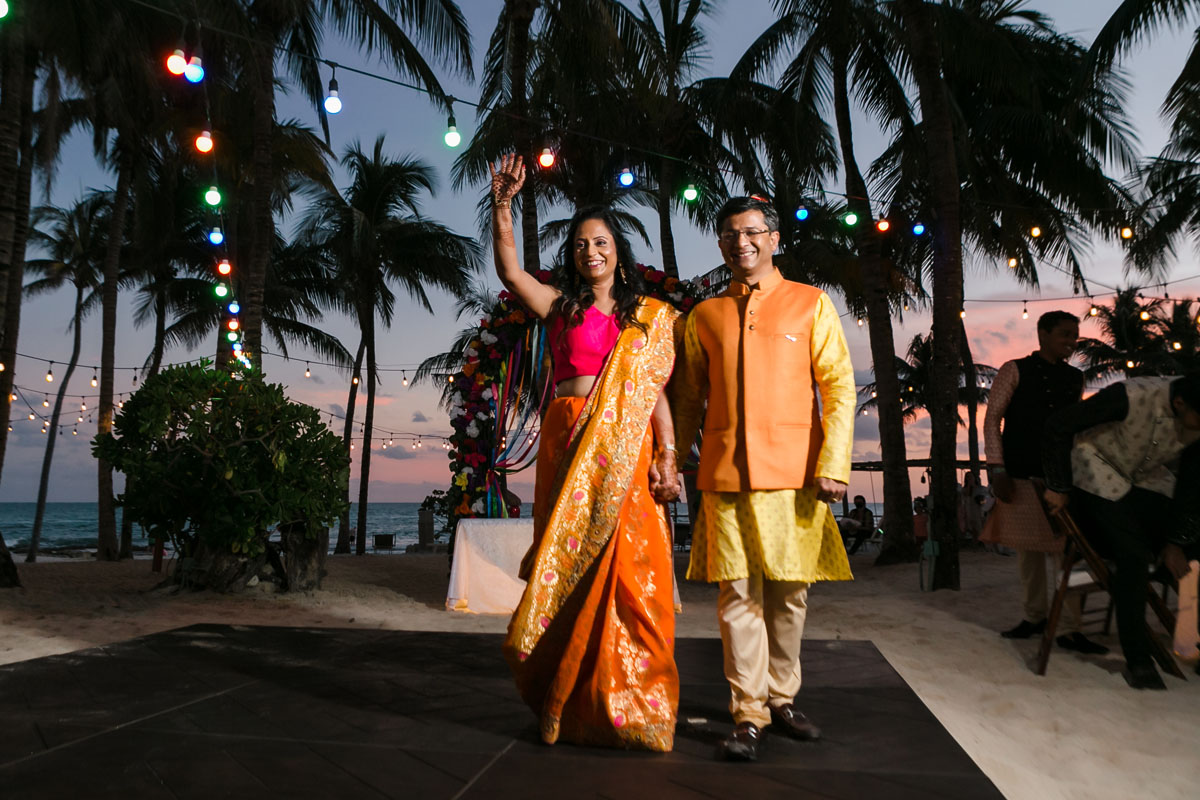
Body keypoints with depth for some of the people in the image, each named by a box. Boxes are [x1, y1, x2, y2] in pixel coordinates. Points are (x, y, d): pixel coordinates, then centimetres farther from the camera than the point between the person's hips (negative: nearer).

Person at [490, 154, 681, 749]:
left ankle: (630, 706, 10)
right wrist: (502, 206, -12)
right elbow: (509, 271, -3)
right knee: (570, 567, 3)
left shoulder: (649, 316, 13)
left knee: (629, 571, -3)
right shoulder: (562, 305, 13)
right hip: (569, 447, 0)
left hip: (627, 451, 0)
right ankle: (572, 705, 16)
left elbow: (658, 390, 6)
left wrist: (668, 456, -4)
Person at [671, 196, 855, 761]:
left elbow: (839, 387, 2)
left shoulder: (811, 305, 7)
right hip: (725, 476, 1)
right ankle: (749, 716, 10)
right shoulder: (704, 316, 13)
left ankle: (782, 698, 27)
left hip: (793, 473, 0)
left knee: (788, 594, 9)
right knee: (738, 596, 0)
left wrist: (833, 465, -9)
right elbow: (688, 398, 16)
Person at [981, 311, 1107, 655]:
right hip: (1021, 476, -2)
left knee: (1065, 550, -2)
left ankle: (1070, 629, 3)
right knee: (1027, 549, 7)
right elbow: (992, 420, -1)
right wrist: (997, 470, -8)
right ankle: (1034, 616, 22)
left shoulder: (1075, 379, 13)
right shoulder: (1015, 371, 2)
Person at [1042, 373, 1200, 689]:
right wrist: (1058, 487, -16)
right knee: (1133, 556, -18)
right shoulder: (1131, 397, -33)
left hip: (1148, 480, 7)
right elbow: (1059, 425, -26)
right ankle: (1138, 661, -8)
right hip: (1101, 477, -7)